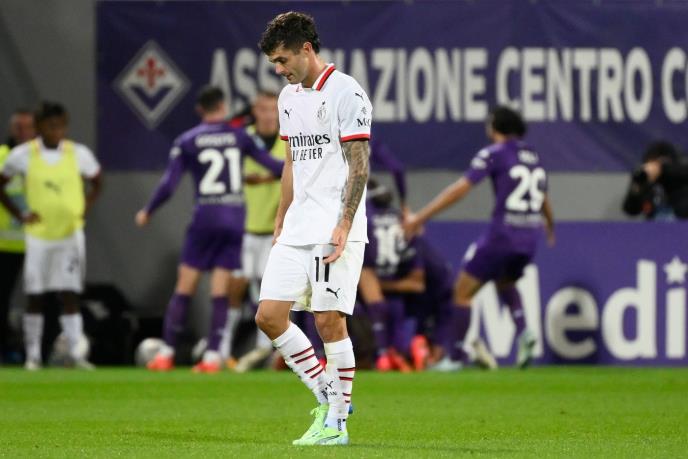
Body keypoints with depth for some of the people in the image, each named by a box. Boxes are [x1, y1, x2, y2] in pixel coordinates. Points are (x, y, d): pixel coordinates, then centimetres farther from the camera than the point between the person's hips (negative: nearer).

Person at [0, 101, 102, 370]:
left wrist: (85, 208, -1)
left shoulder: (79, 154, -3)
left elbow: (96, 183, 14)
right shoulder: (22, 155, -6)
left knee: (69, 295, -4)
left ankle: (76, 354, -4)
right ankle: (33, 356, 11)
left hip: (71, 234, 0)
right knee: (35, 297, 4)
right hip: (38, 235, 0)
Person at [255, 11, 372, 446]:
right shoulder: (289, 97, 16)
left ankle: (336, 423, 0)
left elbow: (359, 165, -12)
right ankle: (328, 397, 11)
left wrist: (344, 225, -19)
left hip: (335, 230, -8)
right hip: (297, 229, 8)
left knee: (329, 320, -8)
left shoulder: (346, 92, -9)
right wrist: (281, 221, 20)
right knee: (269, 315, -1)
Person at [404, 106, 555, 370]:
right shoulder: (533, 157, 14)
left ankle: (456, 358, 1)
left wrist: (420, 217, -12)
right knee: (505, 284, 30)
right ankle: (523, 331, 5)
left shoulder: (495, 153, -5)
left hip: (502, 234, -6)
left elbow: (461, 189, -12)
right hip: (530, 237, 6)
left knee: (463, 291, 6)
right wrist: (550, 226, 50)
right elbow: (544, 200, 28)